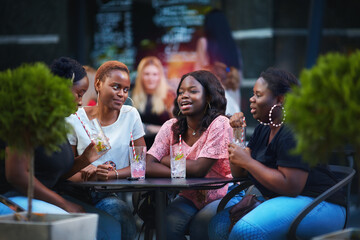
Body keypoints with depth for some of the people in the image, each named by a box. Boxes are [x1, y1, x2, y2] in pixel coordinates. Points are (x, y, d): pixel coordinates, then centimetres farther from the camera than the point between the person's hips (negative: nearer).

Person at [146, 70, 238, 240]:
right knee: (167, 223, -26)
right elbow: (148, 166, -12)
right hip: (190, 198, 4)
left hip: (221, 198, -4)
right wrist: (186, 173, -24)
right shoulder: (171, 127, 1)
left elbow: (199, 169, -20)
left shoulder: (219, 124, -14)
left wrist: (167, 160, -7)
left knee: (199, 225, -32)